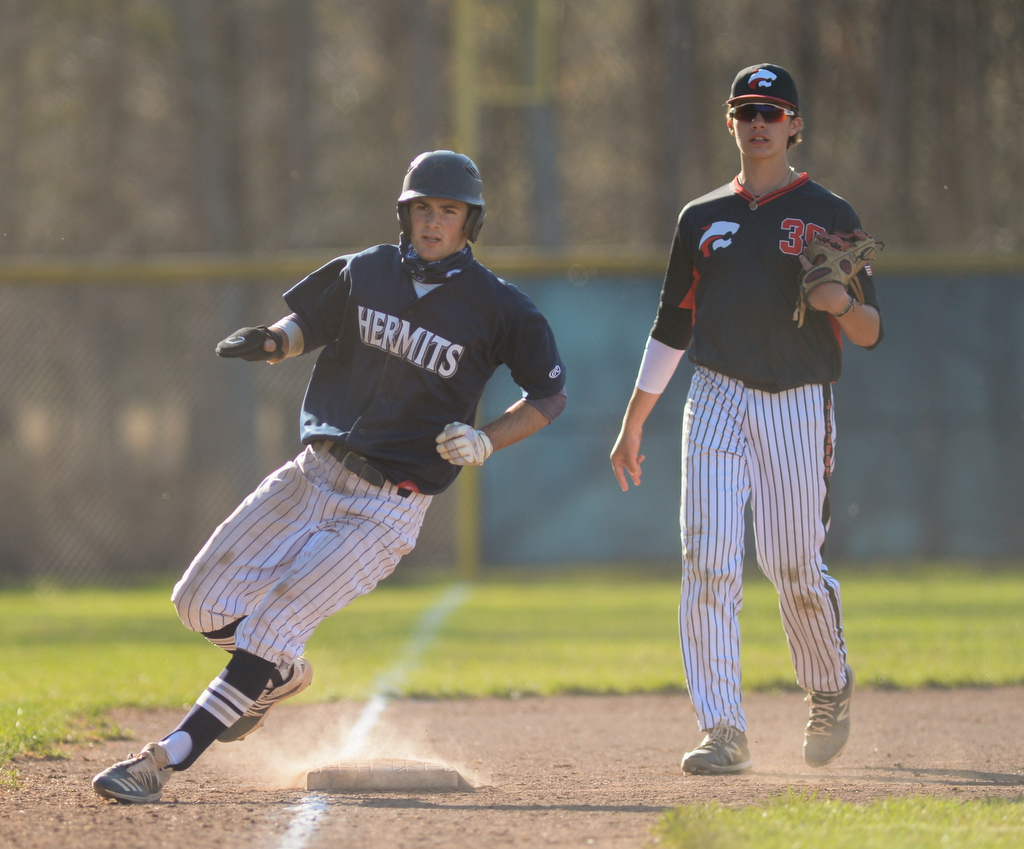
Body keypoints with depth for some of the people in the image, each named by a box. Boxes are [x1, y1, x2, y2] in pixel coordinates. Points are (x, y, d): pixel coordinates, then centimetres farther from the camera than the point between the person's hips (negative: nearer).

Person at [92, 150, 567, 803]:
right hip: (314, 477, 5)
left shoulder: (499, 307, -6)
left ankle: (165, 761, -18)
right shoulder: (365, 273, 5)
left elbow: (551, 395, 1)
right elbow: (303, 328, 17)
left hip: (387, 507, -5)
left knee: (274, 627, -17)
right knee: (203, 604, 1)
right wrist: (268, 342, -7)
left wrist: (485, 443, -15)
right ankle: (284, 676, 33)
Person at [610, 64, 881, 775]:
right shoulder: (702, 218, 14)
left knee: (794, 566, -4)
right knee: (709, 562, -11)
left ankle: (831, 690, 25)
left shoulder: (829, 216, 4)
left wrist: (841, 304, -21)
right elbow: (671, 328, 20)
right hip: (718, 400, 2)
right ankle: (724, 733, -12)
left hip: (798, 403, -2)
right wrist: (634, 422, 16)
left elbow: (870, 334, 2)